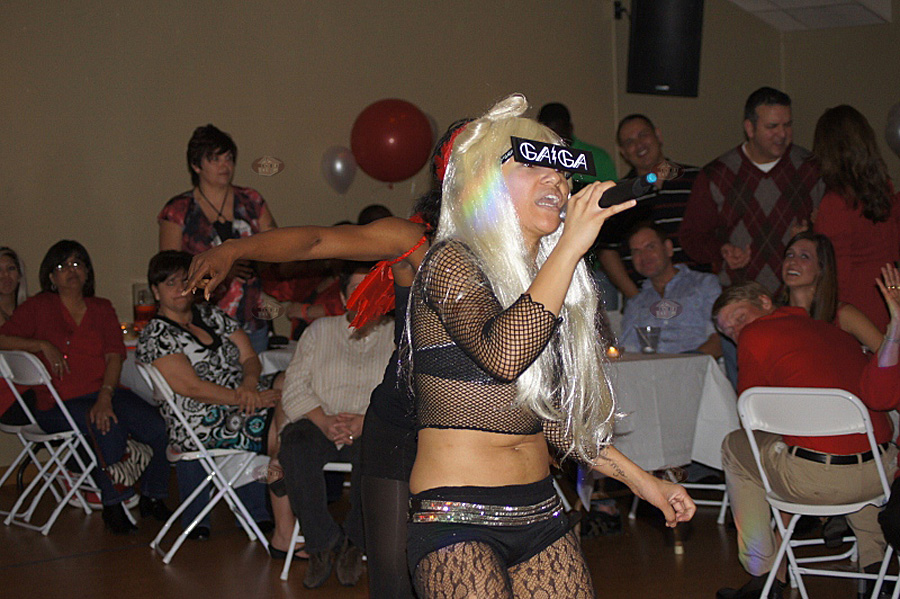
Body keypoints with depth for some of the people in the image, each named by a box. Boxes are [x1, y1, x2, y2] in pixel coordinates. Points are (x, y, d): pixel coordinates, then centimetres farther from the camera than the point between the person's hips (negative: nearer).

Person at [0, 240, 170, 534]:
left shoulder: (102, 309, 17)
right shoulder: (38, 307, 10)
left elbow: (114, 356, 5)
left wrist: (105, 397, -12)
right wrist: (44, 346, -10)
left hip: (106, 392, 4)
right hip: (59, 405, -3)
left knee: (156, 425, -22)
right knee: (109, 430, -33)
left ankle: (152, 498, -2)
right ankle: (113, 506, -14)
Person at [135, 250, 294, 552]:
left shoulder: (212, 316, 18)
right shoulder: (154, 337, -2)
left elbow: (250, 358, 10)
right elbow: (191, 387, -13)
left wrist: (249, 385, -12)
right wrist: (240, 397, -20)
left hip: (247, 396, 7)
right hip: (205, 424, -7)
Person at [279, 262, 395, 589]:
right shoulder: (319, 331, 18)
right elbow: (295, 386, 7)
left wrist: (366, 421, -19)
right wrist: (324, 420, -12)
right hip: (322, 424, 2)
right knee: (295, 441, -31)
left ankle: (355, 542, -18)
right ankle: (323, 541, -19)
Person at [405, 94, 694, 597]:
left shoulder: (546, 276, 14)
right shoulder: (453, 263, -8)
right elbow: (503, 355, -28)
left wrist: (642, 480, 21)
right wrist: (571, 245, -21)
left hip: (541, 513, 7)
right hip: (458, 517, -7)